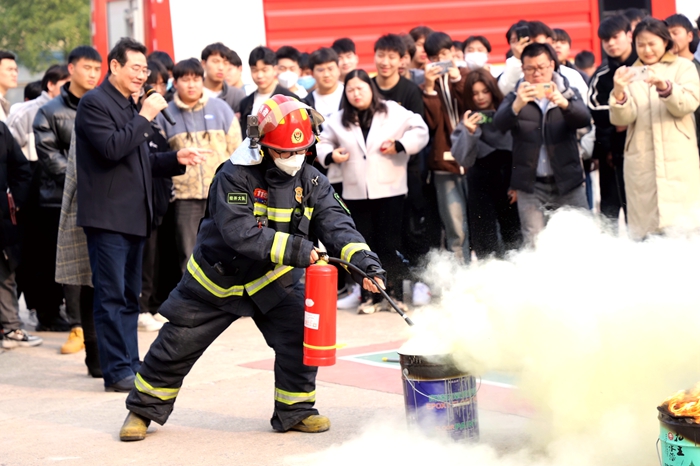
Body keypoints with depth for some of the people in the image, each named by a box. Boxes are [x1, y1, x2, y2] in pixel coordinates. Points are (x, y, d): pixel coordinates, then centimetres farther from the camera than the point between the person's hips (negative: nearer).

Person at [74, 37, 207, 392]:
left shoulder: (130, 107, 20)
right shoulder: (94, 103, -8)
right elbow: (112, 148, -22)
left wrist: (177, 159, 9)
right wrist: (145, 118, -17)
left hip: (134, 216, 9)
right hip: (107, 216, -9)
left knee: (129, 296, 13)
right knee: (112, 296, -7)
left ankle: (130, 364, 18)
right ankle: (117, 371, -5)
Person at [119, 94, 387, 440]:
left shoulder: (311, 181, -8)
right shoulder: (235, 176, -24)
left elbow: (336, 223, -19)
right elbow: (239, 231, -35)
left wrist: (362, 259, -37)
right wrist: (294, 249, -42)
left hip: (273, 280, 3)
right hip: (217, 277, -3)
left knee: (300, 332, -15)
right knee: (177, 345, 4)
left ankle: (294, 411, 5)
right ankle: (144, 408, 25)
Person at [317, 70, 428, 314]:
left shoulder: (394, 112, -1)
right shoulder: (338, 121, 8)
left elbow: (420, 130, 2)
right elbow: (323, 143, 16)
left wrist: (400, 145, -11)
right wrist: (330, 155, -4)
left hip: (389, 190, -3)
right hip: (356, 192, 3)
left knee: (387, 245, -4)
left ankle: (394, 295, 5)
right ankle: (370, 296, 10)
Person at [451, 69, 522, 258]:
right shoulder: (468, 120, 2)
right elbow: (463, 159, -5)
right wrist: (469, 133, -20)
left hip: (510, 182, 0)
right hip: (481, 187, 0)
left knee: (514, 239, 1)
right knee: (484, 242, -1)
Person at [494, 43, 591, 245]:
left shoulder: (568, 93, 9)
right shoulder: (515, 98, 6)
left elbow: (584, 119, -11)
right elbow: (499, 123, -13)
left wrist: (563, 103, -33)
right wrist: (517, 105, -35)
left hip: (568, 182, 1)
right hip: (530, 185, -1)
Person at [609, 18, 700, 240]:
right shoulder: (630, 74, 14)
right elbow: (622, 119, 2)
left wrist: (664, 86, -24)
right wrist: (618, 93, -18)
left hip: (678, 160, -2)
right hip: (641, 161, 2)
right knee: (645, 226, -3)